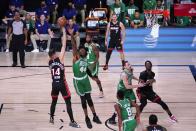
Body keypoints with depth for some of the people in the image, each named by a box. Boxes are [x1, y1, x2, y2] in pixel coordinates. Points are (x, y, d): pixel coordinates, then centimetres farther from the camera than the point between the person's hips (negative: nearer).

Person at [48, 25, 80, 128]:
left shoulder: (49, 62, 2)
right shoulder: (60, 59, -11)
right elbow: (64, 46, -12)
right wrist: (64, 31, -9)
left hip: (54, 84, 5)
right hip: (62, 84, -5)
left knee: (54, 101, 23)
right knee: (68, 102, 0)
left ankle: (51, 118, 33)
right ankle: (72, 121, -1)